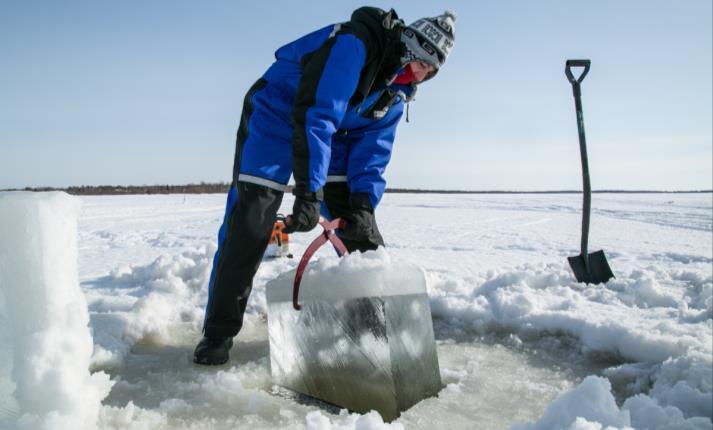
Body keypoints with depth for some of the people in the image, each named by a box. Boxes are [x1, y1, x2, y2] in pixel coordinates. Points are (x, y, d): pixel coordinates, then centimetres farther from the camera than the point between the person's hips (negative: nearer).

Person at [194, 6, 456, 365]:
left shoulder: (395, 94, -1)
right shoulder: (354, 43, -26)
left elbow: (372, 151, -3)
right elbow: (315, 113, -34)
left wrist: (363, 204, -18)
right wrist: (309, 191, -37)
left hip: (333, 134, 7)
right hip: (276, 117, -7)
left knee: (362, 230, -3)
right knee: (248, 226, -15)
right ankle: (218, 332, -3)